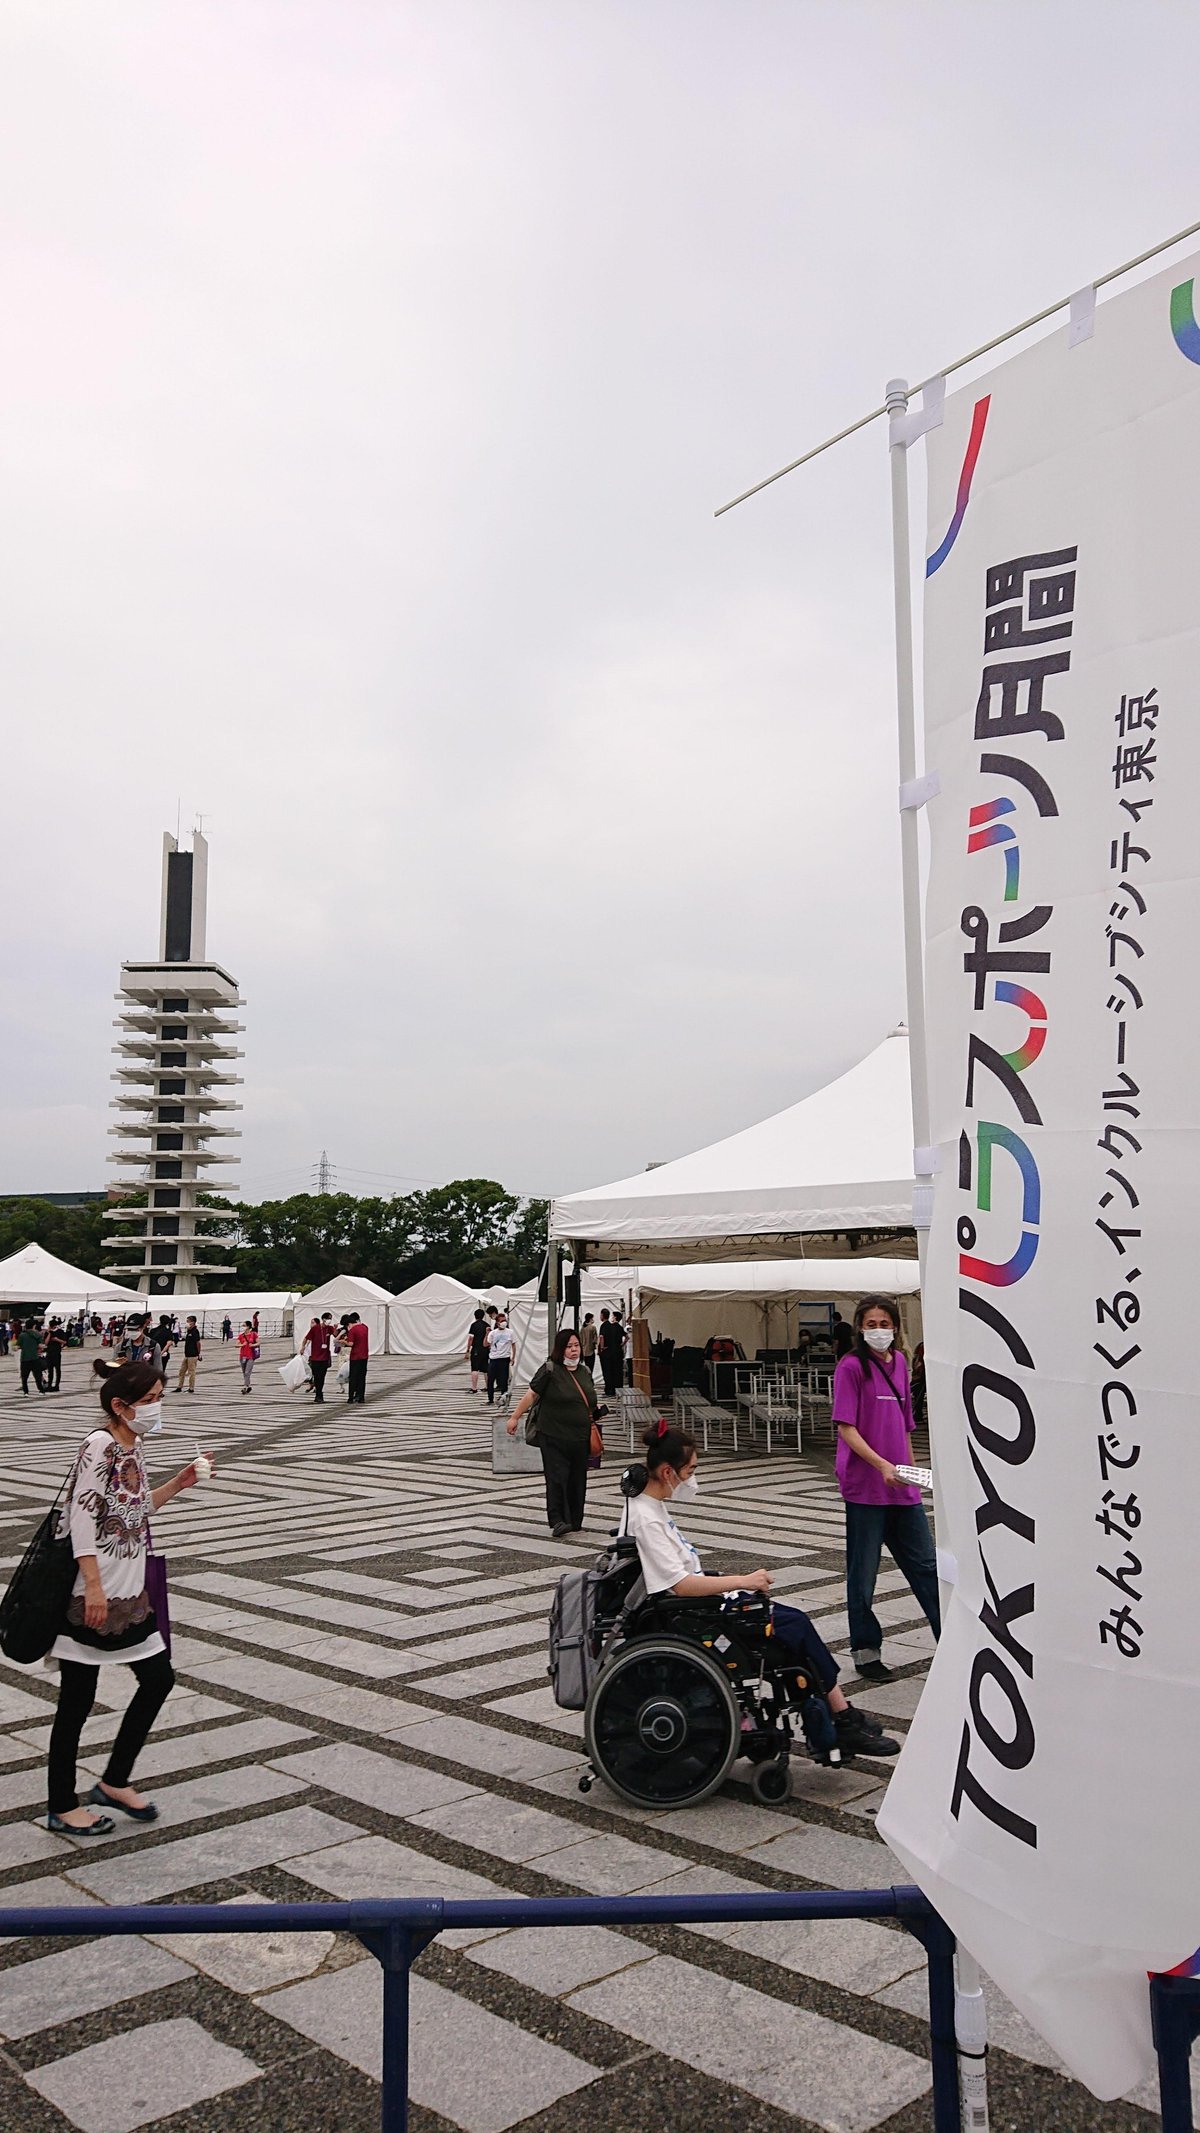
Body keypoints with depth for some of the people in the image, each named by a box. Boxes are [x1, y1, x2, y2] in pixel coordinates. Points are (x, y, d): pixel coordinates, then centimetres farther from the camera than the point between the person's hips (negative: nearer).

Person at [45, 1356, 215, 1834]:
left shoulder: (131, 1447, 8)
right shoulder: (99, 1445, -18)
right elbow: (82, 1516, -22)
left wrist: (178, 1483, 7)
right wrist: (94, 1587, -25)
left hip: (128, 1593, 9)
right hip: (89, 1595, -9)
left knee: (158, 1678, 13)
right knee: (77, 1698, 5)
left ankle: (115, 1782, 27)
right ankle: (61, 1807, 21)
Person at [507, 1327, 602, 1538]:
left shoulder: (585, 1372, 12)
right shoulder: (550, 1370, -8)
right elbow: (531, 1394, -5)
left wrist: (595, 1410, 6)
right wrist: (514, 1417, -5)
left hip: (580, 1437, 6)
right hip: (554, 1437, -6)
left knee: (577, 1479, 9)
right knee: (557, 1477, -12)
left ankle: (574, 1522, 18)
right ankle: (557, 1522, -12)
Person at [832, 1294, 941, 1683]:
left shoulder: (899, 1362, 10)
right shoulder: (851, 1366, -10)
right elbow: (846, 1428, -15)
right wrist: (882, 1465, -24)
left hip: (902, 1487, 6)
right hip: (865, 1485, -6)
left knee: (925, 1564, 12)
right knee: (863, 1572, 5)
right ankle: (865, 1652, 18)